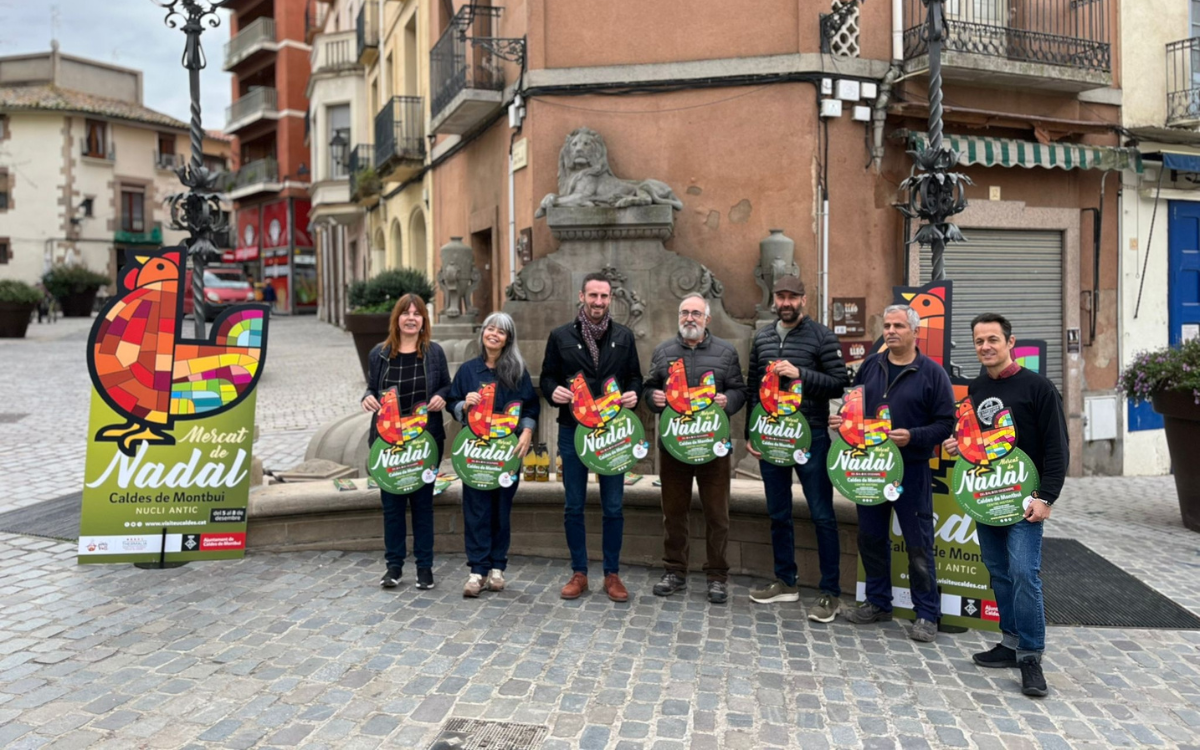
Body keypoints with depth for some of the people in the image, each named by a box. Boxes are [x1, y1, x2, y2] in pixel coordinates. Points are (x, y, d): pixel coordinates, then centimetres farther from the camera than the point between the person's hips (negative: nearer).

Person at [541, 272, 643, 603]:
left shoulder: (624, 336, 6)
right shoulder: (560, 336, 3)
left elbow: (635, 377, 11)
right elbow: (547, 377, 7)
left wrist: (633, 394, -10)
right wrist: (554, 391, -14)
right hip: (572, 431, 0)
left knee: (613, 507, 5)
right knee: (573, 507, 7)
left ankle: (612, 574, 18)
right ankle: (579, 573, 20)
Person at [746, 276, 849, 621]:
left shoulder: (822, 337, -4)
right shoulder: (761, 338, 10)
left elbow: (839, 384, -9)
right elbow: (753, 388, 13)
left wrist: (800, 374, -20)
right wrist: (751, 433, 9)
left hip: (810, 437, -5)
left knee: (822, 515, -1)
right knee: (778, 514, 13)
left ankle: (830, 593, 8)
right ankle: (785, 582, 27)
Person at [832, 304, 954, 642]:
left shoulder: (932, 372, -5)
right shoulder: (870, 365, 9)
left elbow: (945, 423, -8)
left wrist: (913, 436, -21)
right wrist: (844, 420, -3)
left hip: (911, 469, -5)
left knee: (918, 544, 2)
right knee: (870, 538, 13)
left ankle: (926, 614, 15)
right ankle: (878, 602, 28)